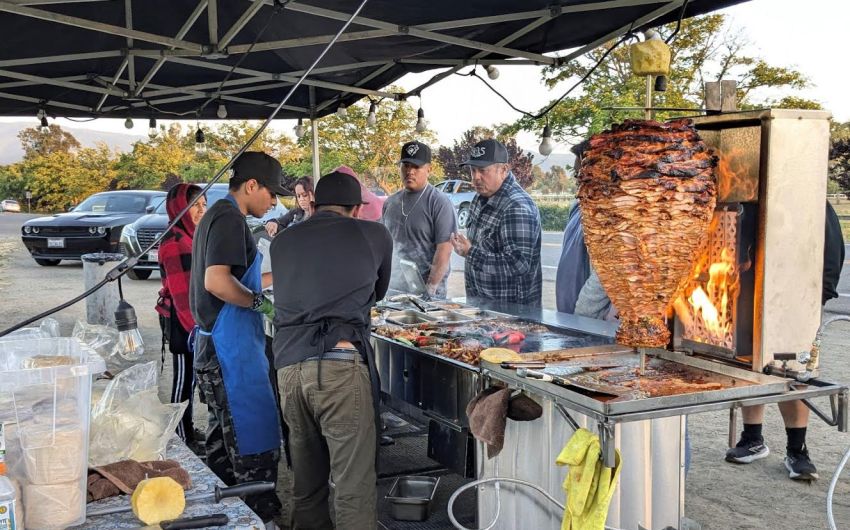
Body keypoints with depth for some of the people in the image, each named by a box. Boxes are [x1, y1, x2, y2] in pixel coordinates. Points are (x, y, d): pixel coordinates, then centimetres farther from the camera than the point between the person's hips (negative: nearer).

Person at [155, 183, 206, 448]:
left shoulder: (190, 237, 13)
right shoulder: (176, 243, -16)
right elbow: (182, 293, -20)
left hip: (193, 319, 9)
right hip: (182, 320, -9)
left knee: (190, 377, 16)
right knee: (184, 379, -1)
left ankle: (187, 432, 27)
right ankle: (184, 438, 8)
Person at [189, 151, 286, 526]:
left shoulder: (216, 215, 17)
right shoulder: (229, 218, -15)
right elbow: (217, 281, -26)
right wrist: (259, 302, -14)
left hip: (215, 343, 11)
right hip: (232, 344, -11)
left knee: (225, 432, 18)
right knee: (256, 433, -5)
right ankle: (264, 517, 2)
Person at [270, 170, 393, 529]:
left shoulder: (282, 242, 18)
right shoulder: (374, 235, 11)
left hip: (288, 366, 4)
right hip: (340, 364, -4)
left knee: (306, 478, 17)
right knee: (354, 484, -1)